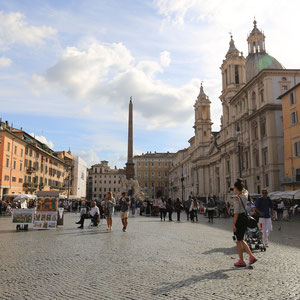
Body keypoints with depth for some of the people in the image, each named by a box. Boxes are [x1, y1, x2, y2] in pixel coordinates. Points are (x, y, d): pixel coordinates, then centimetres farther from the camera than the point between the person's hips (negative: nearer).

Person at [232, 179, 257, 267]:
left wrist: (233, 224, -18)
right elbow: (245, 191, 30)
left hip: (239, 218, -8)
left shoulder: (236, 198, -18)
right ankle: (251, 256, 13)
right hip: (245, 217, 8)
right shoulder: (245, 195, 3)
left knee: (238, 241, 5)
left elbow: (236, 212, -21)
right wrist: (241, 185, 16)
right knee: (241, 240, 19)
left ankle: (241, 261, 13)